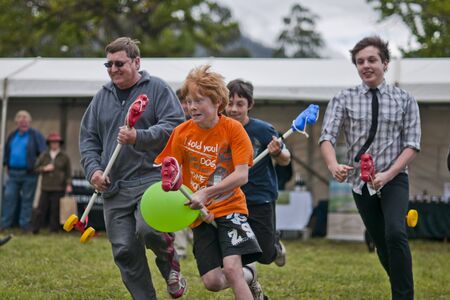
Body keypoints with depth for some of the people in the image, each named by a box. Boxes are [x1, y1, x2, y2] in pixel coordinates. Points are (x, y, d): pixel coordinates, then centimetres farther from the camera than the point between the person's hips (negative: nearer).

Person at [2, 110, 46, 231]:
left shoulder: (36, 135, -1)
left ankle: (25, 225, 3)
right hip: (13, 172, 4)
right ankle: (4, 224, 3)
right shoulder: (12, 136, 15)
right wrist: (7, 165, 15)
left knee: (27, 199, 0)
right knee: (9, 197, 0)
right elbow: (6, 151, 24)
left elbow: (44, 153, -5)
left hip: (29, 173, -4)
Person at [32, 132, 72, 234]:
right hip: (46, 187, 2)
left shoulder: (64, 157, 4)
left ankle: (54, 229, 3)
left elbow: (68, 172, 2)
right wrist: (44, 168, -8)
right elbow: (36, 168, 10)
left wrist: (69, 185, -7)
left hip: (58, 188, -2)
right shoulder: (44, 156, 10)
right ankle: (35, 229, 1)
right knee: (41, 208, -2)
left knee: (55, 210, -2)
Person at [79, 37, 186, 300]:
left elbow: (175, 126, -8)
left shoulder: (158, 89, 1)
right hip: (113, 187, 5)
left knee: (148, 230, -28)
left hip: (152, 178, -5)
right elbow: (88, 138, 19)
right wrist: (93, 169, 2)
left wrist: (139, 137, -22)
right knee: (125, 251, 0)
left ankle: (169, 261, 6)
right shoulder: (102, 97, 16)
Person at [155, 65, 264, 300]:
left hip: (230, 208, -3)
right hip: (200, 214, 3)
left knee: (231, 268, -23)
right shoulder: (182, 133, -2)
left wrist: (205, 193, -26)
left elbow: (241, 175, -17)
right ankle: (248, 277, 29)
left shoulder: (232, 129, -11)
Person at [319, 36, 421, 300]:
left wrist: (388, 174, -20)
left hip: (394, 179, -2)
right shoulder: (344, 100, 0)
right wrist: (333, 165, -33)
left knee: (395, 233, -24)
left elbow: (412, 145, -5)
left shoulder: (405, 100, 0)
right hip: (361, 182, 2)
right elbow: (327, 136, -12)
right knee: (382, 244, 9)